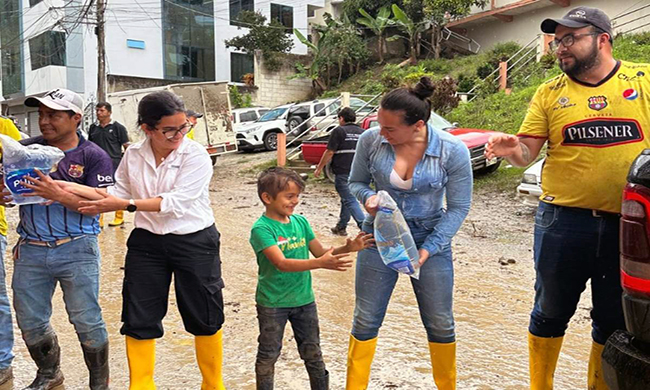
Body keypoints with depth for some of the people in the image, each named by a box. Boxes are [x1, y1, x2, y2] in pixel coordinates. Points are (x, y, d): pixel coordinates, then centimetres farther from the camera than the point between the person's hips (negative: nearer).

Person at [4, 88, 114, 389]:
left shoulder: (93, 156, -3)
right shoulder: (25, 149, 8)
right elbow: (7, 186, 12)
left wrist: (58, 194, -24)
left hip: (77, 251, -4)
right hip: (30, 251, 4)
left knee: (87, 322, 3)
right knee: (30, 323, 14)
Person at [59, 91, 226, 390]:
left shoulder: (196, 156, -16)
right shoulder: (133, 155, -1)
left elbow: (176, 202, -22)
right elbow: (119, 193, 10)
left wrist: (125, 205, -24)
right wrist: (74, 188, -1)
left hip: (195, 243, -3)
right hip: (147, 243, 4)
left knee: (205, 318, 8)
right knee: (139, 319, 9)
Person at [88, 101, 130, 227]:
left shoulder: (118, 127, -2)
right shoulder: (93, 127, 12)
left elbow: (126, 146, -2)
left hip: (114, 164, -5)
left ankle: (119, 217, 16)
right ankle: (99, 220, 14)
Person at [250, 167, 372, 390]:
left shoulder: (300, 222, 0)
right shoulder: (261, 228, -19)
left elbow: (321, 252, 6)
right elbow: (281, 263, -30)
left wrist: (347, 248, -12)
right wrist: (320, 264, -41)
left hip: (304, 299, 5)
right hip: (272, 303, -5)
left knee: (312, 352, 17)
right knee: (268, 354, 12)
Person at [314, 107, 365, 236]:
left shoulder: (339, 131, -6)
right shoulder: (362, 132, 13)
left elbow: (329, 152, -10)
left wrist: (319, 168, -1)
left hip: (343, 172, -7)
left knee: (350, 200, -7)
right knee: (346, 199, 18)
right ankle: (341, 227, 27)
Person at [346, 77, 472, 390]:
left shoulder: (452, 150, -17)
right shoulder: (370, 140, -13)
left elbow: (458, 207, -9)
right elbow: (356, 182, 3)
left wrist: (427, 250, -16)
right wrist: (368, 198, -20)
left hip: (431, 238, 0)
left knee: (440, 323, 11)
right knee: (365, 320, 6)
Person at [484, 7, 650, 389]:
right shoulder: (550, 93, 5)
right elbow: (526, 151, 0)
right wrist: (512, 149, -22)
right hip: (563, 221, 0)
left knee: (614, 322, 14)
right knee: (550, 313, 11)